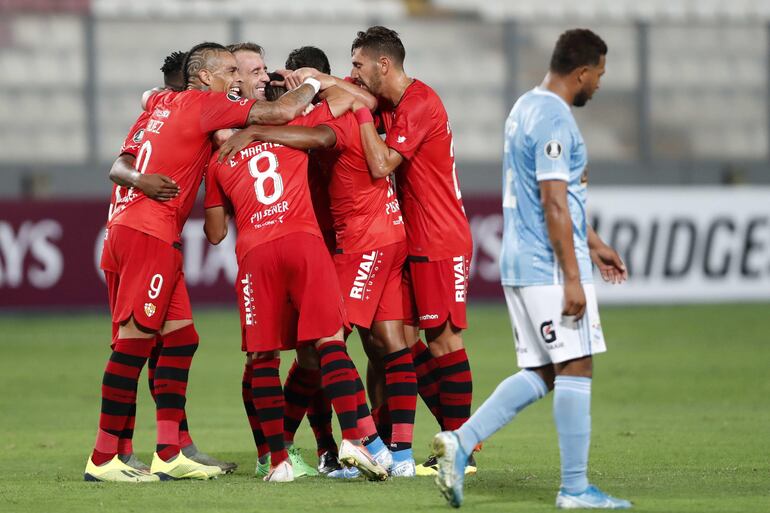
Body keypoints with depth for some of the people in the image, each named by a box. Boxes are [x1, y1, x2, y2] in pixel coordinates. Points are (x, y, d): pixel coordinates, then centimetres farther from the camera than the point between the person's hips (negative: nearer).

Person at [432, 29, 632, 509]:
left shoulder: (527, 107, 16)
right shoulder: (554, 120, -16)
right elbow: (554, 205, -20)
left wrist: (593, 243, 30)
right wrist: (573, 279, -19)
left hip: (521, 266, 10)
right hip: (551, 268, -10)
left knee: (540, 374, 12)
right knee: (575, 369, -3)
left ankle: (461, 440, 0)